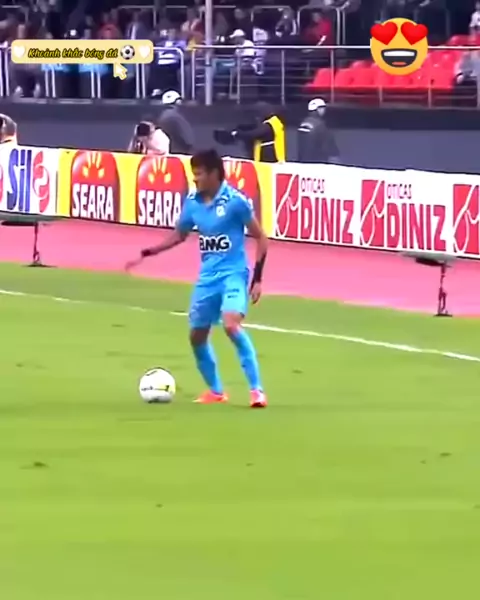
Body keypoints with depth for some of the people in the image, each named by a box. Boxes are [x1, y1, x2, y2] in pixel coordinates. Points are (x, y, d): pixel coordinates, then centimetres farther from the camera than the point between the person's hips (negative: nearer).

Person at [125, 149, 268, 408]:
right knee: (197, 335, 10)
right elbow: (179, 235, 19)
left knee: (231, 325, -28)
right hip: (207, 277, 7)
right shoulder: (192, 202, 2)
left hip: (233, 274, -7)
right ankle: (216, 391, 31)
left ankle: (256, 390, -21)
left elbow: (260, 238, -7)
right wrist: (147, 253, 10)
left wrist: (257, 278, -12)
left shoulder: (235, 201, -15)